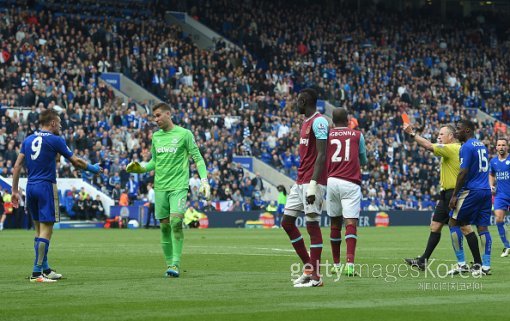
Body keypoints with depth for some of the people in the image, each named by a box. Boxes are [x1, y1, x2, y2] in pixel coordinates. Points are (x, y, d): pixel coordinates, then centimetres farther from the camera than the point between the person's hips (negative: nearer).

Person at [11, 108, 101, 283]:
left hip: (31, 187, 7)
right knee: (46, 230, -6)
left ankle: (45, 269, 20)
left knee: (39, 228, 15)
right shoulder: (55, 140, -6)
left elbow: (17, 166, 7)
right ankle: (37, 272, -11)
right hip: (46, 187, -7)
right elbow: (76, 161, 0)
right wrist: (93, 168, 16)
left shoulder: (28, 140, 11)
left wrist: (15, 190, 10)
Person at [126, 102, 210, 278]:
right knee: (164, 226, 3)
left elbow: (198, 158, -1)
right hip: (160, 187, 5)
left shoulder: (184, 134, -2)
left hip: (179, 186, -5)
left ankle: (175, 264, -17)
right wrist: (141, 168, 3)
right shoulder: (156, 136, 13)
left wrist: (204, 180, -12)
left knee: (176, 221, -18)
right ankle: (169, 263, 12)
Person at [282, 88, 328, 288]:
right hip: (300, 182, 10)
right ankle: (308, 267, 15)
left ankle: (315, 276, -5)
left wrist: (312, 184, -24)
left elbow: (321, 155, -18)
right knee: (287, 222, 9)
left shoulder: (319, 122, -12)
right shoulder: (306, 122, 18)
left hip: (312, 182, -10)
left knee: (312, 224, -8)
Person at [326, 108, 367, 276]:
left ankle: (336, 264, 21)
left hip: (331, 181, 2)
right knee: (351, 222, -10)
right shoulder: (357, 135, 7)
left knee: (335, 222, 14)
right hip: (351, 183, -2)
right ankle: (350, 263, -26)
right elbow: (364, 161, 18)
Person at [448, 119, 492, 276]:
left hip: (471, 192, -8)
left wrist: (454, 196, -15)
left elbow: (464, 172, -17)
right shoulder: (482, 145, 17)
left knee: (454, 223, 1)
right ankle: (485, 266, 0)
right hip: (486, 191, 8)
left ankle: (461, 263, -3)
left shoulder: (466, 147, -11)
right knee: (482, 227, 5)